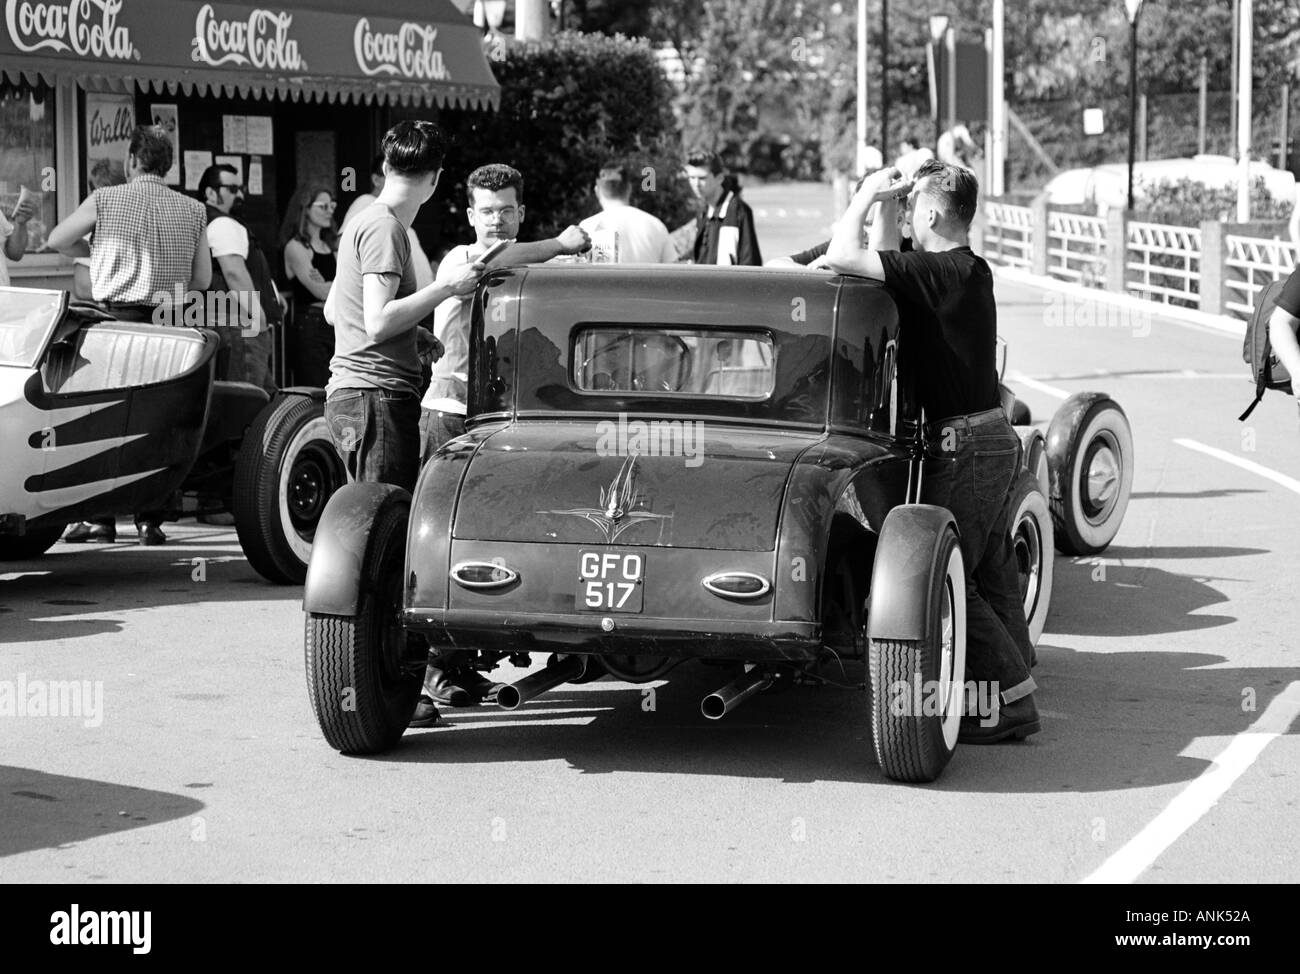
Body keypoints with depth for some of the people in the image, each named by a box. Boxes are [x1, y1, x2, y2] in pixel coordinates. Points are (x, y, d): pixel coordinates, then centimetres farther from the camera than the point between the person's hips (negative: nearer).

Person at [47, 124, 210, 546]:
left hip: (117, 316, -3)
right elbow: (202, 279, 8)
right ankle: (149, 519, 5)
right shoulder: (193, 210, 6)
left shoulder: (106, 200, -1)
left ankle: (99, 518, 3)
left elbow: (55, 240, 9)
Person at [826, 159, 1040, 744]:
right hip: (991, 438, 10)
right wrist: (886, 206, 17)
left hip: (964, 446, -10)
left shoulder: (941, 272, -17)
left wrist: (866, 194, -7)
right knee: (989, 576, 14)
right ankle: (1014, 694, 19)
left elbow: (843, 257, -20)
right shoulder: (966, 271, 11)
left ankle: (1012, 701, -3)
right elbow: (883, 263, 26)